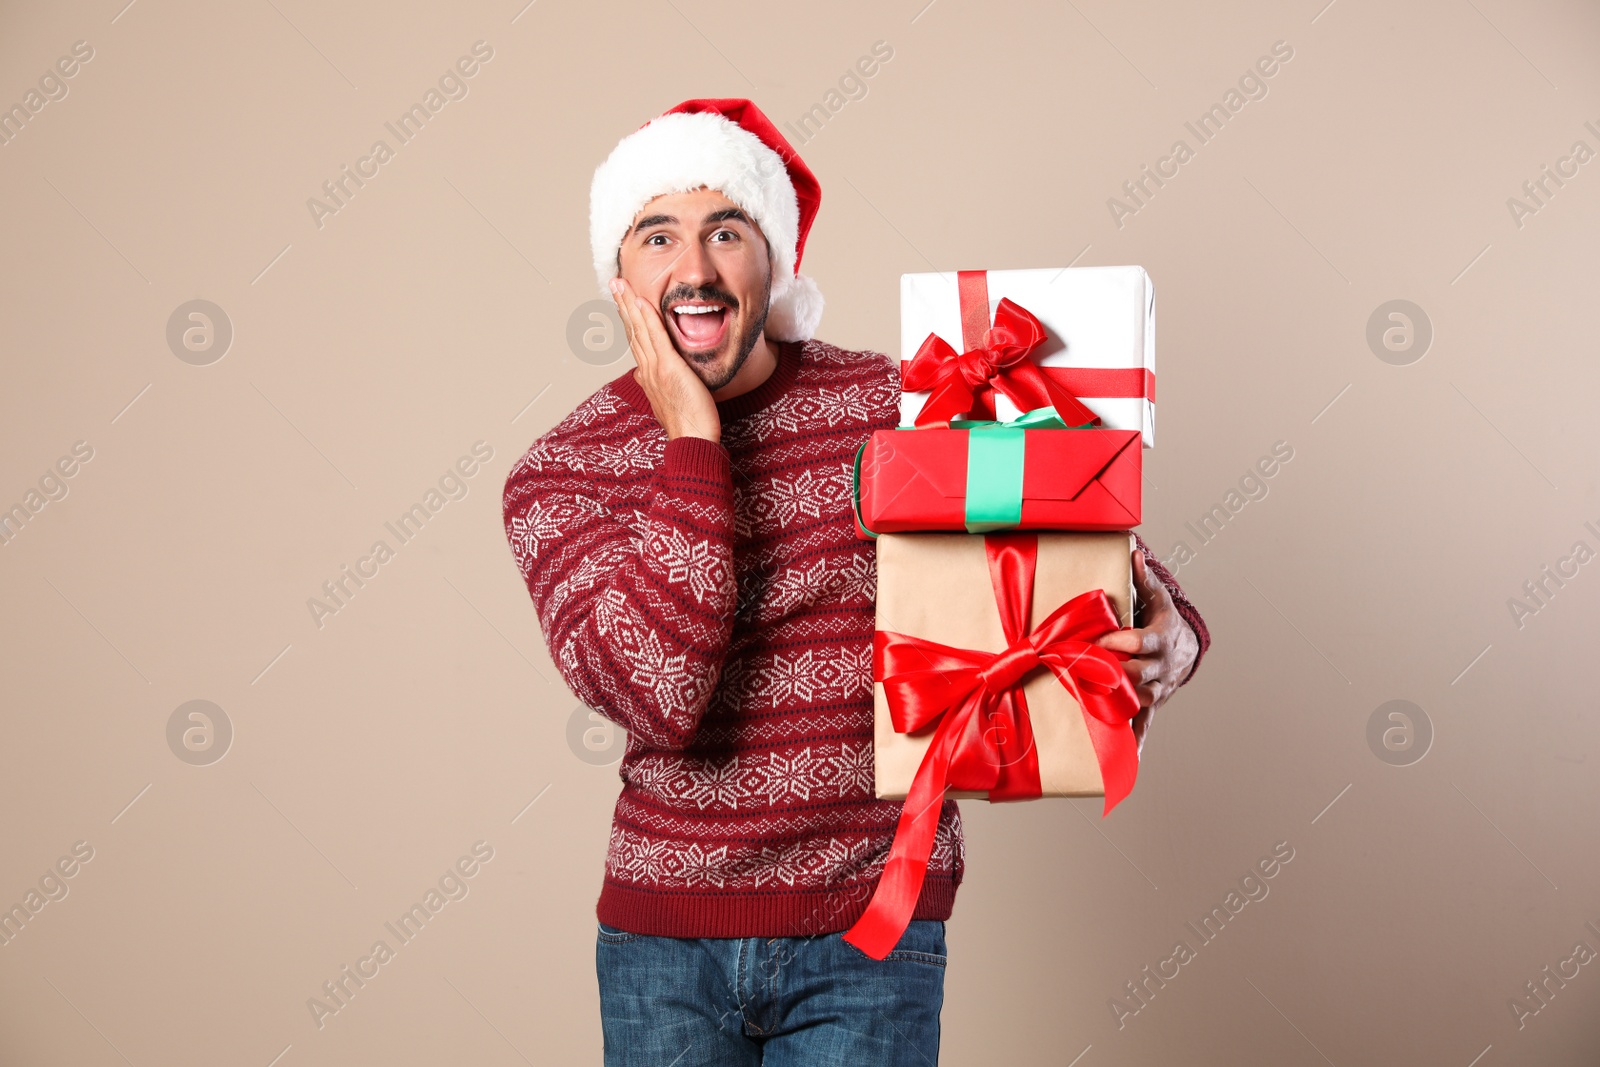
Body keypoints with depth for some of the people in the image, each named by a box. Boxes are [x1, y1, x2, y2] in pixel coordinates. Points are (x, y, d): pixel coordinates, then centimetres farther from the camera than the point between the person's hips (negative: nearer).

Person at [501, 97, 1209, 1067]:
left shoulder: (894, 406, -4)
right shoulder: (560, 475, -4)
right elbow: (655, 695, -20)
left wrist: (1167, 640, -21)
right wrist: (692, 439, -18)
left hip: (871, 934, 0)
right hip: (662, 933, 1)